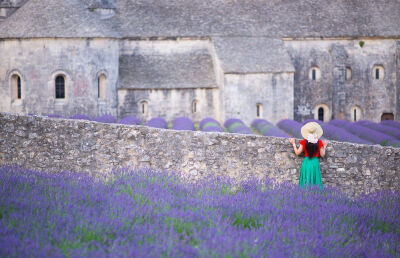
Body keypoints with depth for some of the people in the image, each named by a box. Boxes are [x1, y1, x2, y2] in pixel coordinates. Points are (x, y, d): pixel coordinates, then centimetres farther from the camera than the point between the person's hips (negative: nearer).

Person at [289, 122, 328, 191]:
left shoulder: (304, 142, -4)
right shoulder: (319, 142, -3)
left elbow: (297, 153, 2)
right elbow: (322, 155, 4)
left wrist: (293, 143, 14)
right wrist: (325, 146, 18)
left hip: (306, 163, 0)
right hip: (315, 163, 0)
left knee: (305, 183, 3)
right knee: (315, 183, 4)